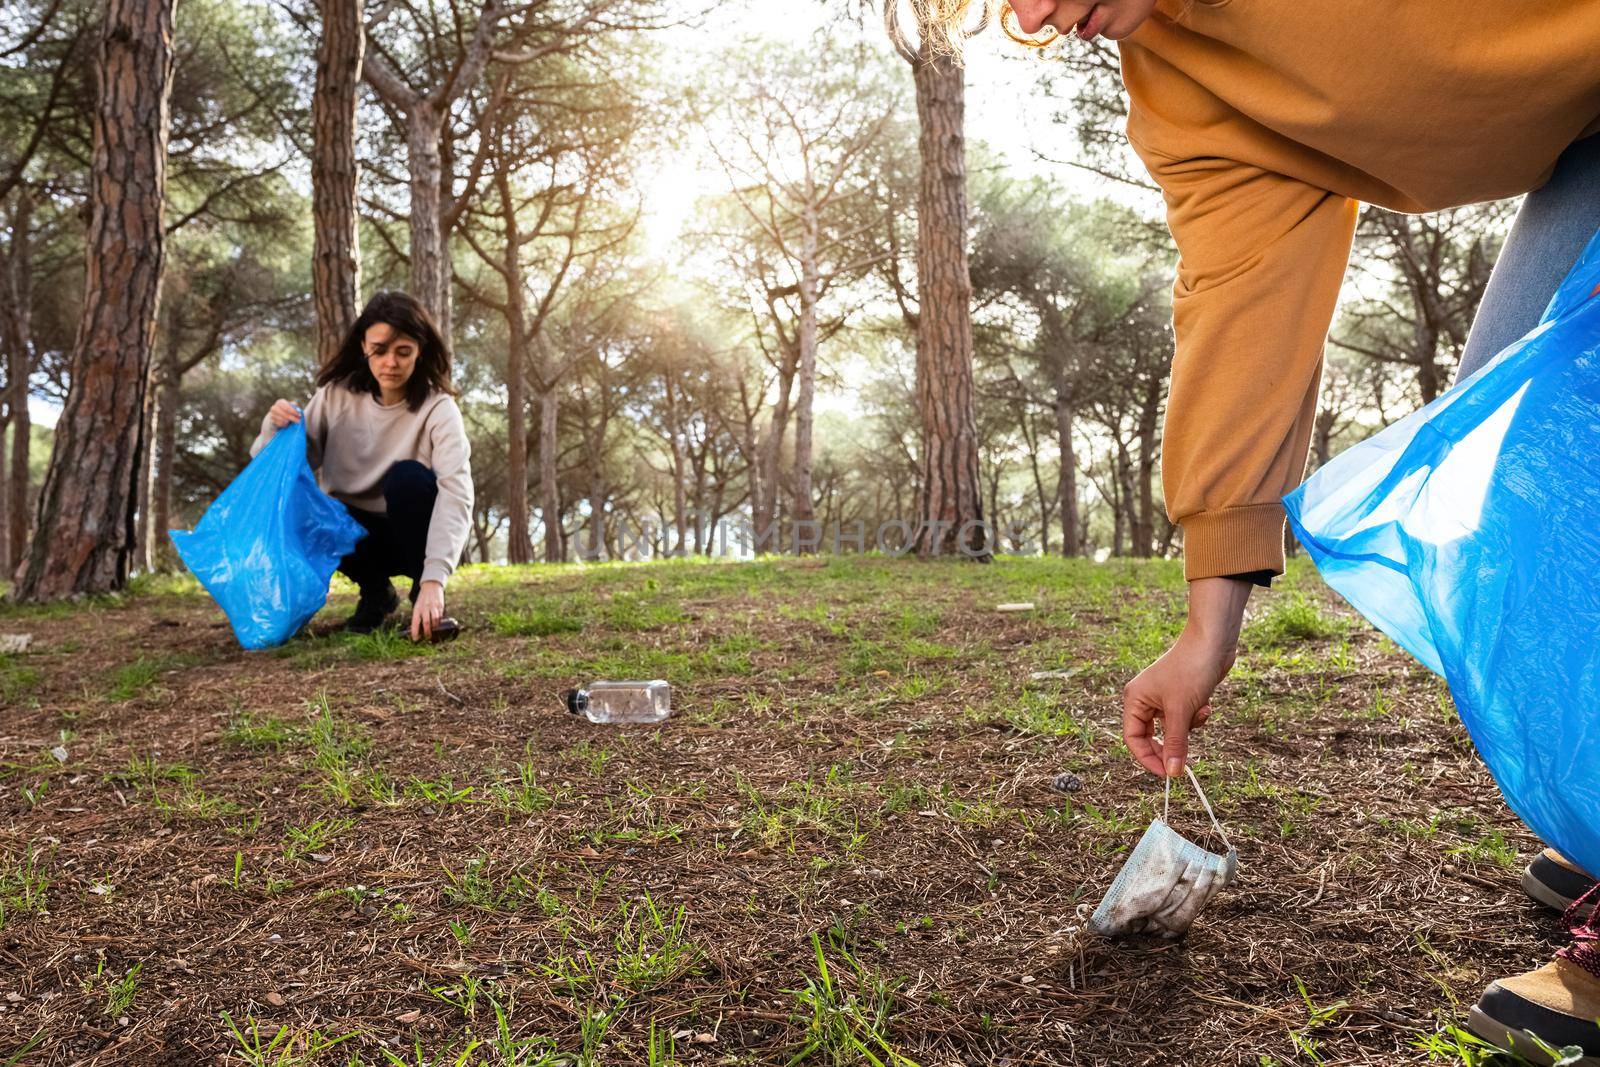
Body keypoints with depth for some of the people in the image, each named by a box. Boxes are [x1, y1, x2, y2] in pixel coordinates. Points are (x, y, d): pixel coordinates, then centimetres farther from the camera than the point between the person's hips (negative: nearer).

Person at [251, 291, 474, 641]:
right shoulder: (336, 395, -8)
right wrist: (276, 429, -28)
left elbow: (456, 493, -33)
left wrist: (433, 579, -47)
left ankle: (426, 598, -12)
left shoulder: (438, 409, -19)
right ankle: (375, 592, -1)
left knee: (408, 476, -32)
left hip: (411, 535, -3)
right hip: (356, 532, 3)